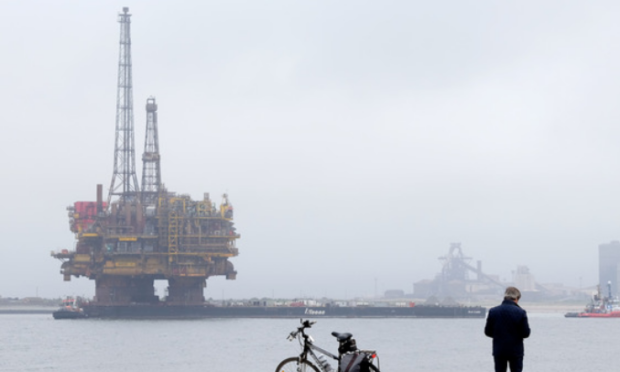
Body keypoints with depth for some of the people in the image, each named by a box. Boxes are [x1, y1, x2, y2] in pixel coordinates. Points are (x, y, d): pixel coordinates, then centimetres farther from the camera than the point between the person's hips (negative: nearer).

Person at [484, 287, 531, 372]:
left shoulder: (493, 311, -3)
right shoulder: (520, 312, -10)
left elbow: (488, 332, 1)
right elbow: (526, 333, -10)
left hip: (499, 351, 2)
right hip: (516, 351, -2)